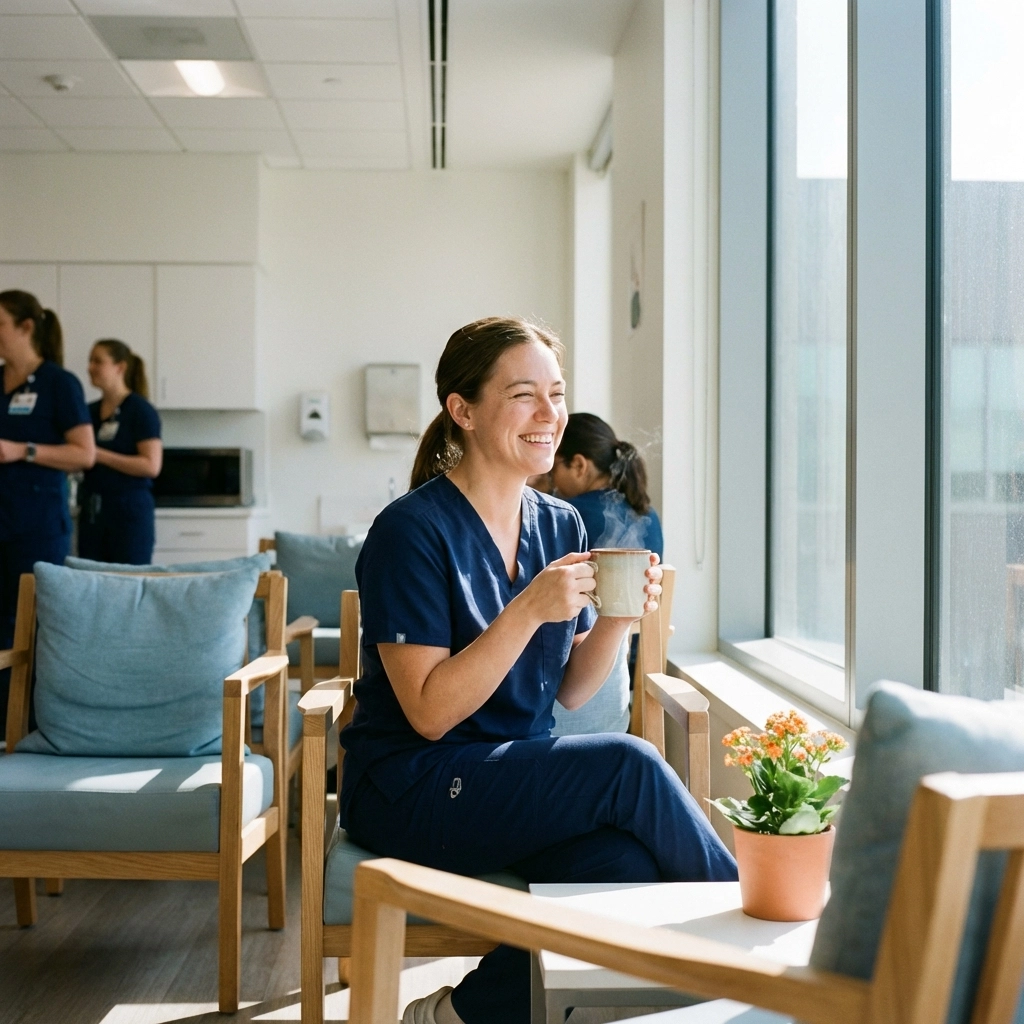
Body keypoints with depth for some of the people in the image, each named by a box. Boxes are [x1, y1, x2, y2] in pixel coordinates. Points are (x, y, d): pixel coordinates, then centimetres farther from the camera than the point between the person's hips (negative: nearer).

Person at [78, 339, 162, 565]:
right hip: (92, 512, 6)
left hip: (130, 512, -6)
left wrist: (100, 455, -18)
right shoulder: (89, 411, 11)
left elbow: (152, 465, -16)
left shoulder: (141, 411, -7)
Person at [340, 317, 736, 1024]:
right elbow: (431, 713, -18)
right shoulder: (412, 531, -14)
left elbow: (571, 692, 8)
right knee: (628, 764, -25)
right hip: (410, 791, -6)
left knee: (624, 865, -26)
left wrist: (616, 620, -11)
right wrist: (529, 610, -26)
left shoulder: (561, 525, 7)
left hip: (521, 775, 6)